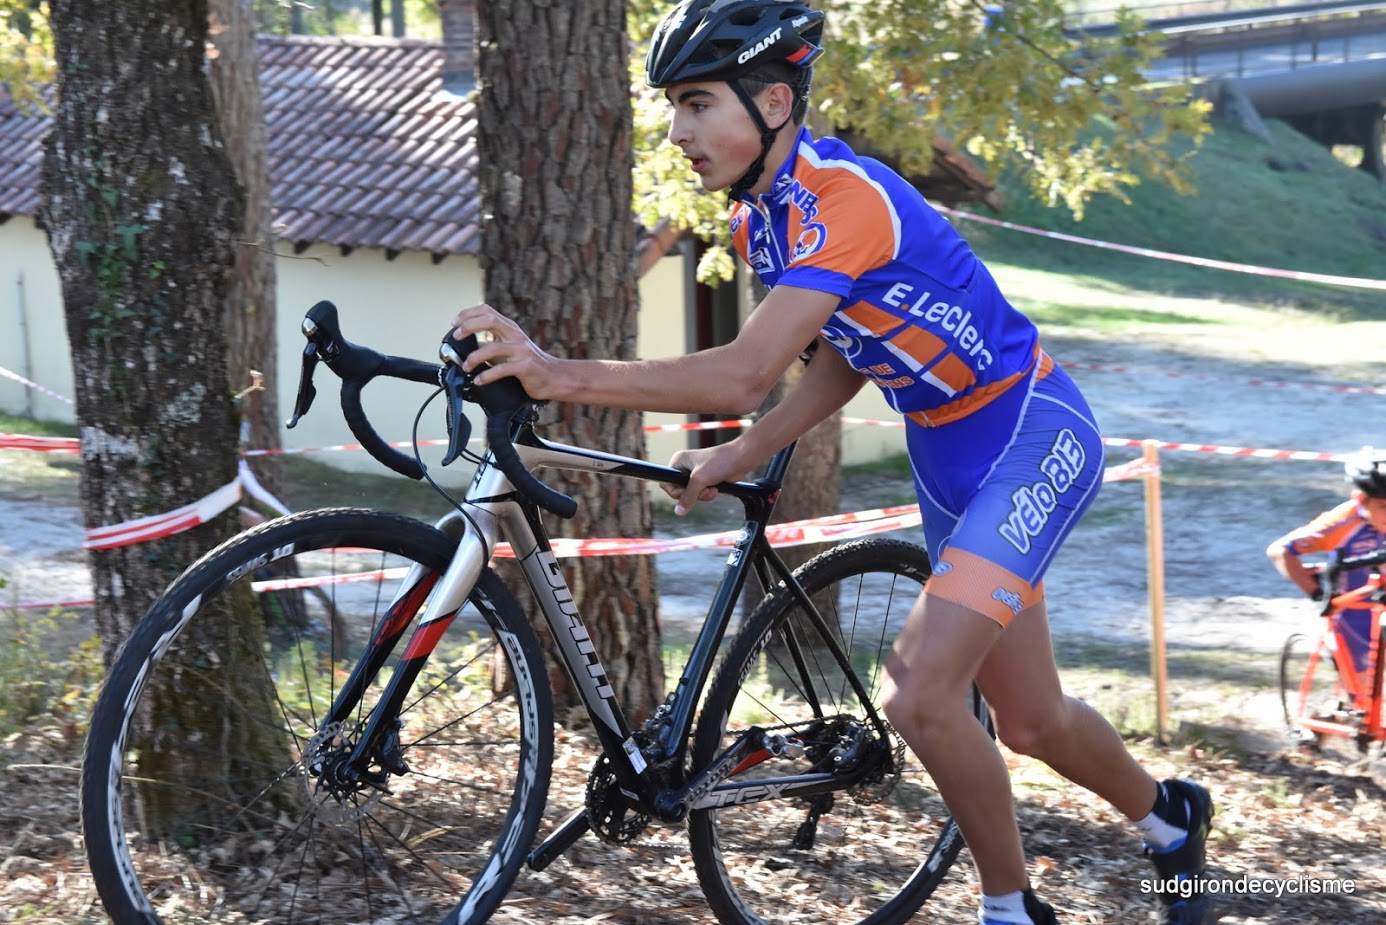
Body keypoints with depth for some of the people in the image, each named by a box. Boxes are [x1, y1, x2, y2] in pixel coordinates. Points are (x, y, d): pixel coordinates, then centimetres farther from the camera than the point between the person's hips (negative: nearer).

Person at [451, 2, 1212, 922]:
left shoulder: (838, 196, -29)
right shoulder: (760, 213, 0)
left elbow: (744, 375, -38)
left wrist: (561, 376, -41)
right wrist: (741, 456, -4)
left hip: (1034, 438, -9)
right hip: (946, 454, 9)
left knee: (921, 695, -20)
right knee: (1029, 719, 16)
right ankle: (1170, 815, 45)